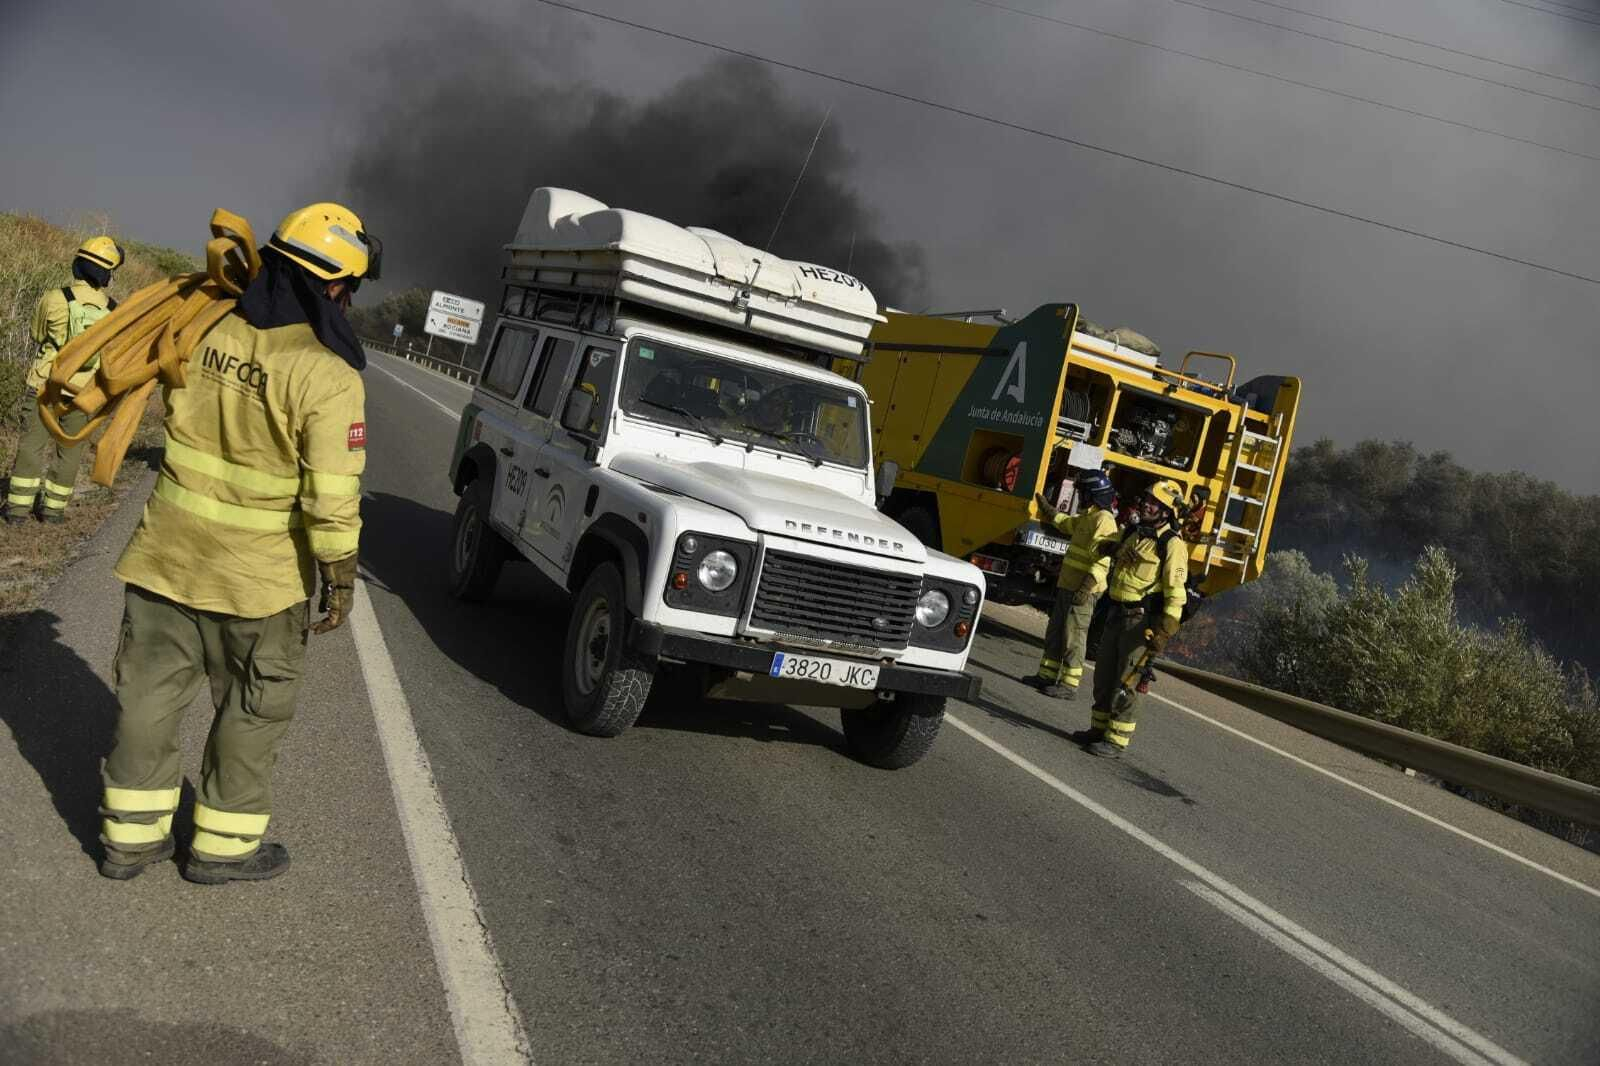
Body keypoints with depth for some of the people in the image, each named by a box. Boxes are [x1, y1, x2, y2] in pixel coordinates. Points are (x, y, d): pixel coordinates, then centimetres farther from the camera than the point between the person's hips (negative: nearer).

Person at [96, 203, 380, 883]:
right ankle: (223, 845, 24)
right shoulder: (326, 374, -20)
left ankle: (131, 835, 29)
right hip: (258, 576, -5)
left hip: (165, 554, 6)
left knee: (151, 693, 17)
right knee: (255, 708, 13)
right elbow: (331, 494, -21)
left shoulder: (205, 329, -3)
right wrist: (340, 574, -11)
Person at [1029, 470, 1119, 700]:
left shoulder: (1104, 519, -15)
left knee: (1073, 637, -5)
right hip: (1067, 585, 10)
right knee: (1054, 632, 16)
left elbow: (1102, 560, -23)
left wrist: (1086, 588, -28)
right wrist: (1047, 508, 47)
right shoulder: (1088, 516, 15)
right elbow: (1066, 523, 39)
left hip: (1082, 591, -10)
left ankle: (1069, 685, -1)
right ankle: (1047, 675, 26)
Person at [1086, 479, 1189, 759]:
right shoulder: (1133, 534, 14)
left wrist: (1164, 633, -21)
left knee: (1125, 683, -5)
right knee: (1104, 675, 14)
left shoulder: (1172, 544, -11)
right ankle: (1099, 730, 26)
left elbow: (1175, 593, -16)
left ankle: (1117, 740, 1)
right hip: (1117, 615, 8)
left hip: (1142, 620, -8)